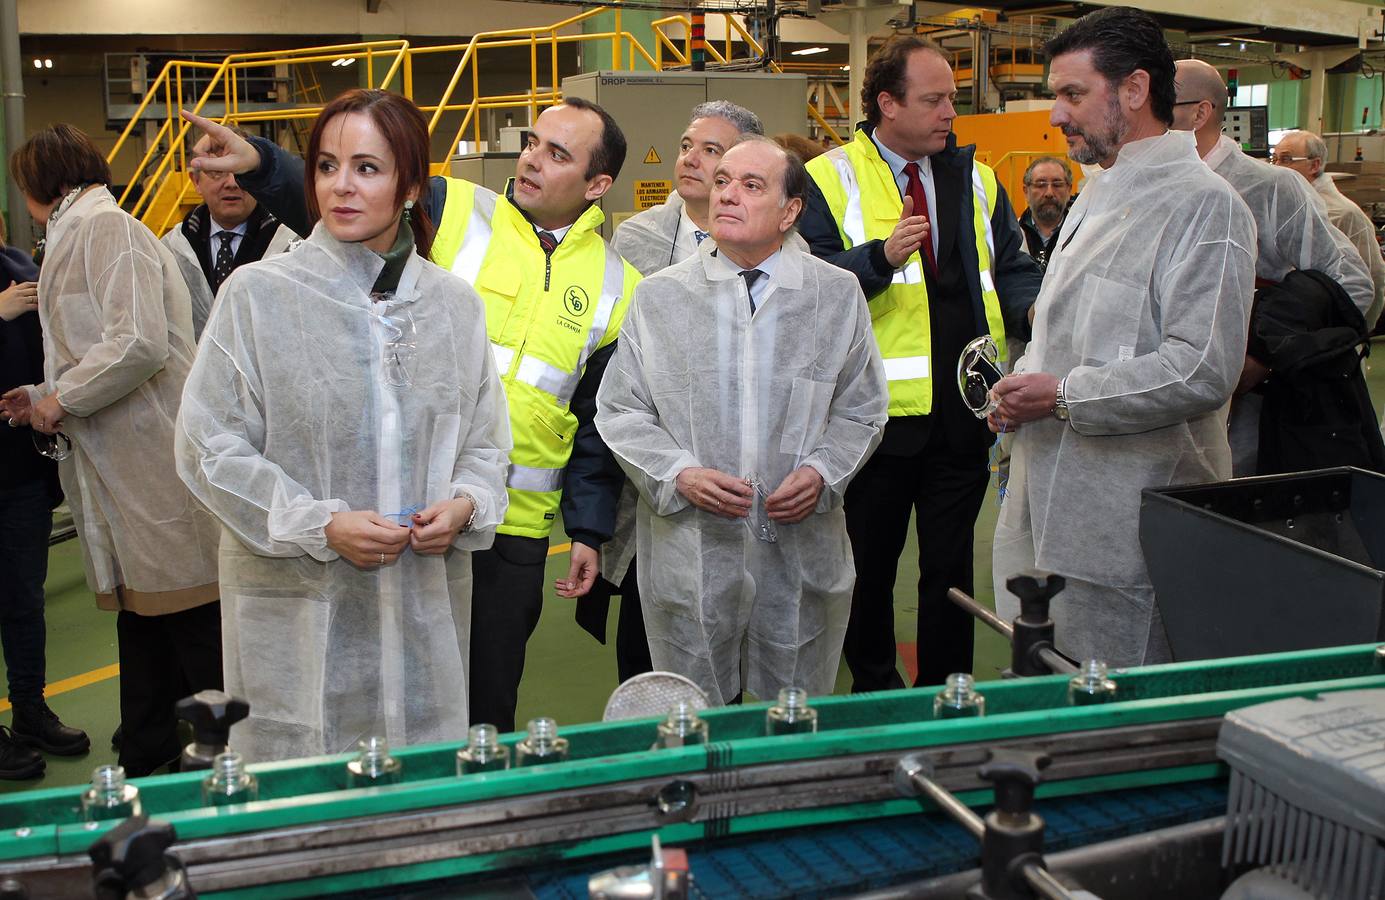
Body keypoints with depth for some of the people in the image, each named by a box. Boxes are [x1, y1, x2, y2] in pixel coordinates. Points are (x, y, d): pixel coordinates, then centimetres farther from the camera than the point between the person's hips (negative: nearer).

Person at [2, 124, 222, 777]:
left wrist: (61, 399, -11)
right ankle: (147, 764, 26)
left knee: (191, 622, -4)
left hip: (155, 467, -10)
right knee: (141, 616, 15)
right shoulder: (77, 239, 21)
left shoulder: (106, 228, -9)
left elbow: (140, 343, -22)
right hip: (116, 469, 10)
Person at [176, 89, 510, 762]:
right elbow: (209, 447, -4)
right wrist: (320, 525, -14)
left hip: (425, 603, 3)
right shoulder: (258, 293, -4)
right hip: (298, 606, -3)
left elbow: (486, 440, 14)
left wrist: (465, 504, -7)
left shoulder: (454, 303, 7)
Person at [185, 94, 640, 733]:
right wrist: (260, 163, -29)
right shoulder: (452, 212, 0)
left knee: (488, 701, 13)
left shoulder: (616, 288, 6)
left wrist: (589, 530, 6)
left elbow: (600, 426, 9)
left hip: (515, 529, 1)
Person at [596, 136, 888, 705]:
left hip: (803, 556, 1)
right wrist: (679, 474, -11)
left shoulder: (838, 294, 5)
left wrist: (823, 472, -7)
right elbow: (619, 411, 5)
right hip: (690, 556, 0)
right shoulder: (658, 297, 4)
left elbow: (862, 408, 11)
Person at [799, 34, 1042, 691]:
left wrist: (1036, 309, -9)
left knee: (950, 562, 12)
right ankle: (874, 689, 31)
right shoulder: (829, 180, -4)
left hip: (964, 409, 4)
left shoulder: (975, 179, 10)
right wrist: (881, 256, -28)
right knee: (870, 562, 12)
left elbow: (1010, 268, 12)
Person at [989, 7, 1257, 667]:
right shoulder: (1096, 198, 18)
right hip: (1050, 500, 9)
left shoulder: (1205, 204, -13)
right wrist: (1021, 384, 7)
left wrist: (1063, 396, -16)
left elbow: (1203, 370, -22)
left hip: (1130, 515, -9)